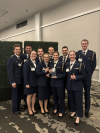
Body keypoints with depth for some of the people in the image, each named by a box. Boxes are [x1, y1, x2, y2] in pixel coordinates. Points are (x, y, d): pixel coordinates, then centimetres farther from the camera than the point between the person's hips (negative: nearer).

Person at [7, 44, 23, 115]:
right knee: (15, 95, 5)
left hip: (21, 80, 6)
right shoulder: (11, 59, -10)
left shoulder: (21, 58, 11)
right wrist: (13, 82, -17)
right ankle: (15, 109, 22)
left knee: (19, 95, 15)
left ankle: (18, 107, 31)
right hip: (15, 80, -6)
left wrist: (23, 79, 5)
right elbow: (10, 71, -14)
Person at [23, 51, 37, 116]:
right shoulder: (27, 63, -9)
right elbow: (25, 74, -12)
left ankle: (33, 108, 30)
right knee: (29, 96, 6)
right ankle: (29, 109, 22)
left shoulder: (37, 63, 7)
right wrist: (27, 83, -16)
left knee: (34, 95, 13)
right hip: (29, 83, -5)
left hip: (35, 82, 5)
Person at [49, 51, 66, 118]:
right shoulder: (51, 63, 7)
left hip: (59, 83, -5)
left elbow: (64, 74, -10)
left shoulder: (61, 64, -9)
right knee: (54, 96, 16)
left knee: (61, 97, 3)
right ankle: (56, 108, 37)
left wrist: (57, 77, -19)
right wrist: (49, 72, -8)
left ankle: (61, 111, 21)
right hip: (53, 82, 5)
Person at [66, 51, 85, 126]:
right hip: (69, 86, 5)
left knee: (78, 101, 3)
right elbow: (66, 74, 9)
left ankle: (78, 117, 17)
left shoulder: (79, 65, -8)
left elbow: (83, 75, -8)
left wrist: (76, 77, -20)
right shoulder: (66, 65, 5)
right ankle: (74, 111, 41)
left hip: (77, 86, -4)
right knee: (71, 99, 17)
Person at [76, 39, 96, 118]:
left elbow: (93, 65, -1)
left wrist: (89, 74, -2)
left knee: (87, 93, 11)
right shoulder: (77, 53, 4)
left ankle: (87, 110, 24)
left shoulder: (92, 53, -2)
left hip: (87, 77, -1)